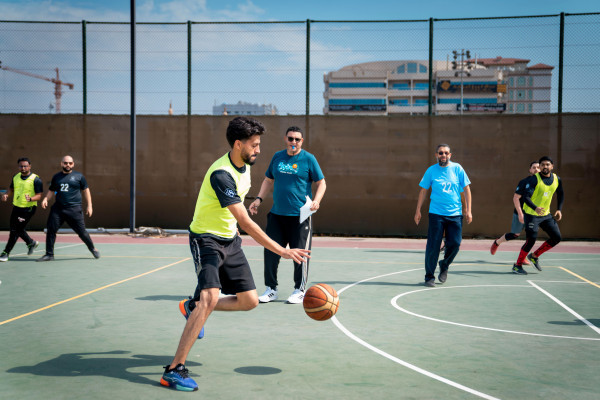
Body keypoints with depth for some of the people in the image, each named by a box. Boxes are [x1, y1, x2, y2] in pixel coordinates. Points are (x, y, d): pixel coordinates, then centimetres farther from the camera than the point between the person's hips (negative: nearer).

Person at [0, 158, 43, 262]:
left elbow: (39, 195, -14)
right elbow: (11, 189, 21)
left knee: (15, 231, -8)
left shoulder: (36, 179, -12)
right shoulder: (15, 177, 7)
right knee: (14, 229, 17)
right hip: (16, 207, 7)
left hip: (28, 209, -7)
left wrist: (30, 199, -34)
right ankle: (31, 243, 39)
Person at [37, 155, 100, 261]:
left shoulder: (79, 176, 5)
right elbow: (51, 191, 19)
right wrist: (45, 199, -1)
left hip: (74, 209, -3)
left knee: (82, 231, -1)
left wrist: (89, 205, 3)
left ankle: (93, 249, 22)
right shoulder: (56, 177, 12)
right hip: (58, 209, 3)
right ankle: (49, 254, 9)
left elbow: (85, 190, 9)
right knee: (51, 230, -3)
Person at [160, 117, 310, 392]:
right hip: (206, 239, -8)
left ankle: (192, 307, 27)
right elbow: (246, 222, -31)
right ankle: (174, 370, -21)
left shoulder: (245, 166, 3)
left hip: (229, 240, 8)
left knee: (249, 301, 4)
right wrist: (281, 251, -32)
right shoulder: (221, 174, -27)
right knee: (211, 297, -26)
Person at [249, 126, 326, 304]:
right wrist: (259, 199, 9)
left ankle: (299, 290, 15)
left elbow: (321, 183, 0)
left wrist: (316, 201, -17)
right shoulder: (277, 157, 11)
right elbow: (268, 180, 21)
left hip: (300, 216, -4)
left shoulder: (308, 159, -1)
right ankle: (271, 289, 17)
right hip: (277, 214, 4)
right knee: (270, 251, 4)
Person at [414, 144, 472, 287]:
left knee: (454, 244, -3)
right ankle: (429, 276, 10)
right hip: (436, 213, -1)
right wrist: (418, 211, 5)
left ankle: (444, 265, 26)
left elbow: (466, 189, 7)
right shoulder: (431, 170, 3)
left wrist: (468, 211, 1)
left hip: (455, 213, 1)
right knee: (433, 246, -3)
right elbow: (423, 191, 9)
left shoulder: (457, 168, 4)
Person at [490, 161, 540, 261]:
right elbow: (515, 198, -14)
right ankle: (497, 242, 31)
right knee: (515, 234, 5)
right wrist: (520, 213, -19)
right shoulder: (524, 182, -13)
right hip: (521, 213, -5)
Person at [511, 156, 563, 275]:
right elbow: (526, 196, -27)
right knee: (531, 240, -13)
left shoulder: (556, 179, 2)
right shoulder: (534, 179, -17)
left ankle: (534, 256, 19)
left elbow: (561, 194, 20)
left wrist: (559, 209, 10)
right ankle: (517, 265, 5)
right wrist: (535, 208, -42)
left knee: (556, 237, 2)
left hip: (546, 214, 7)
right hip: (531, 214, -7)